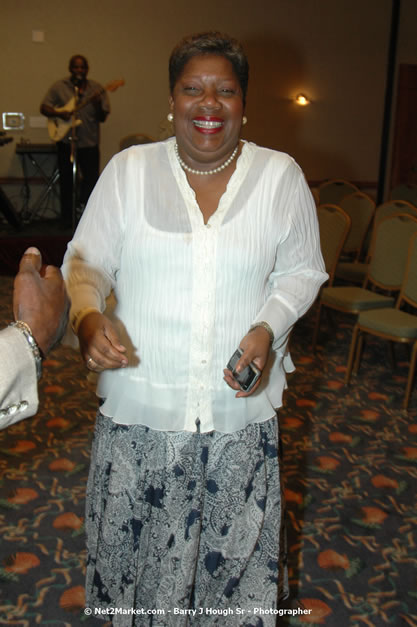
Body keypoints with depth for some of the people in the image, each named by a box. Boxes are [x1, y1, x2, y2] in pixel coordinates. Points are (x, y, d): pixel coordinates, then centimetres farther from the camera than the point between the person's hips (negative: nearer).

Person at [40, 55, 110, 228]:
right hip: (66, 141, 0)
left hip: (89, 142, 0)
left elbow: (103, 118, 1)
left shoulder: (97, 89, 4)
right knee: (67, 180, 6)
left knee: (92, 178, -1)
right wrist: (59, 113, -16)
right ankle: (68, 219, 18)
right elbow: (44, 108, 2)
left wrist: (98, 106, -20)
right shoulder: (59, 87, 3)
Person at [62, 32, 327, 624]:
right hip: (140, 403, 1)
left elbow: (302, 271, 5)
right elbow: (86, 260, -1)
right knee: (135, 543, 16)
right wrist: (87, 316, -22)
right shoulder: (128, 169, -2)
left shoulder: (281, 176, -2)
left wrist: (268, 327, -13)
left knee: (236, 547, 15)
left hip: (240, 406, 0)